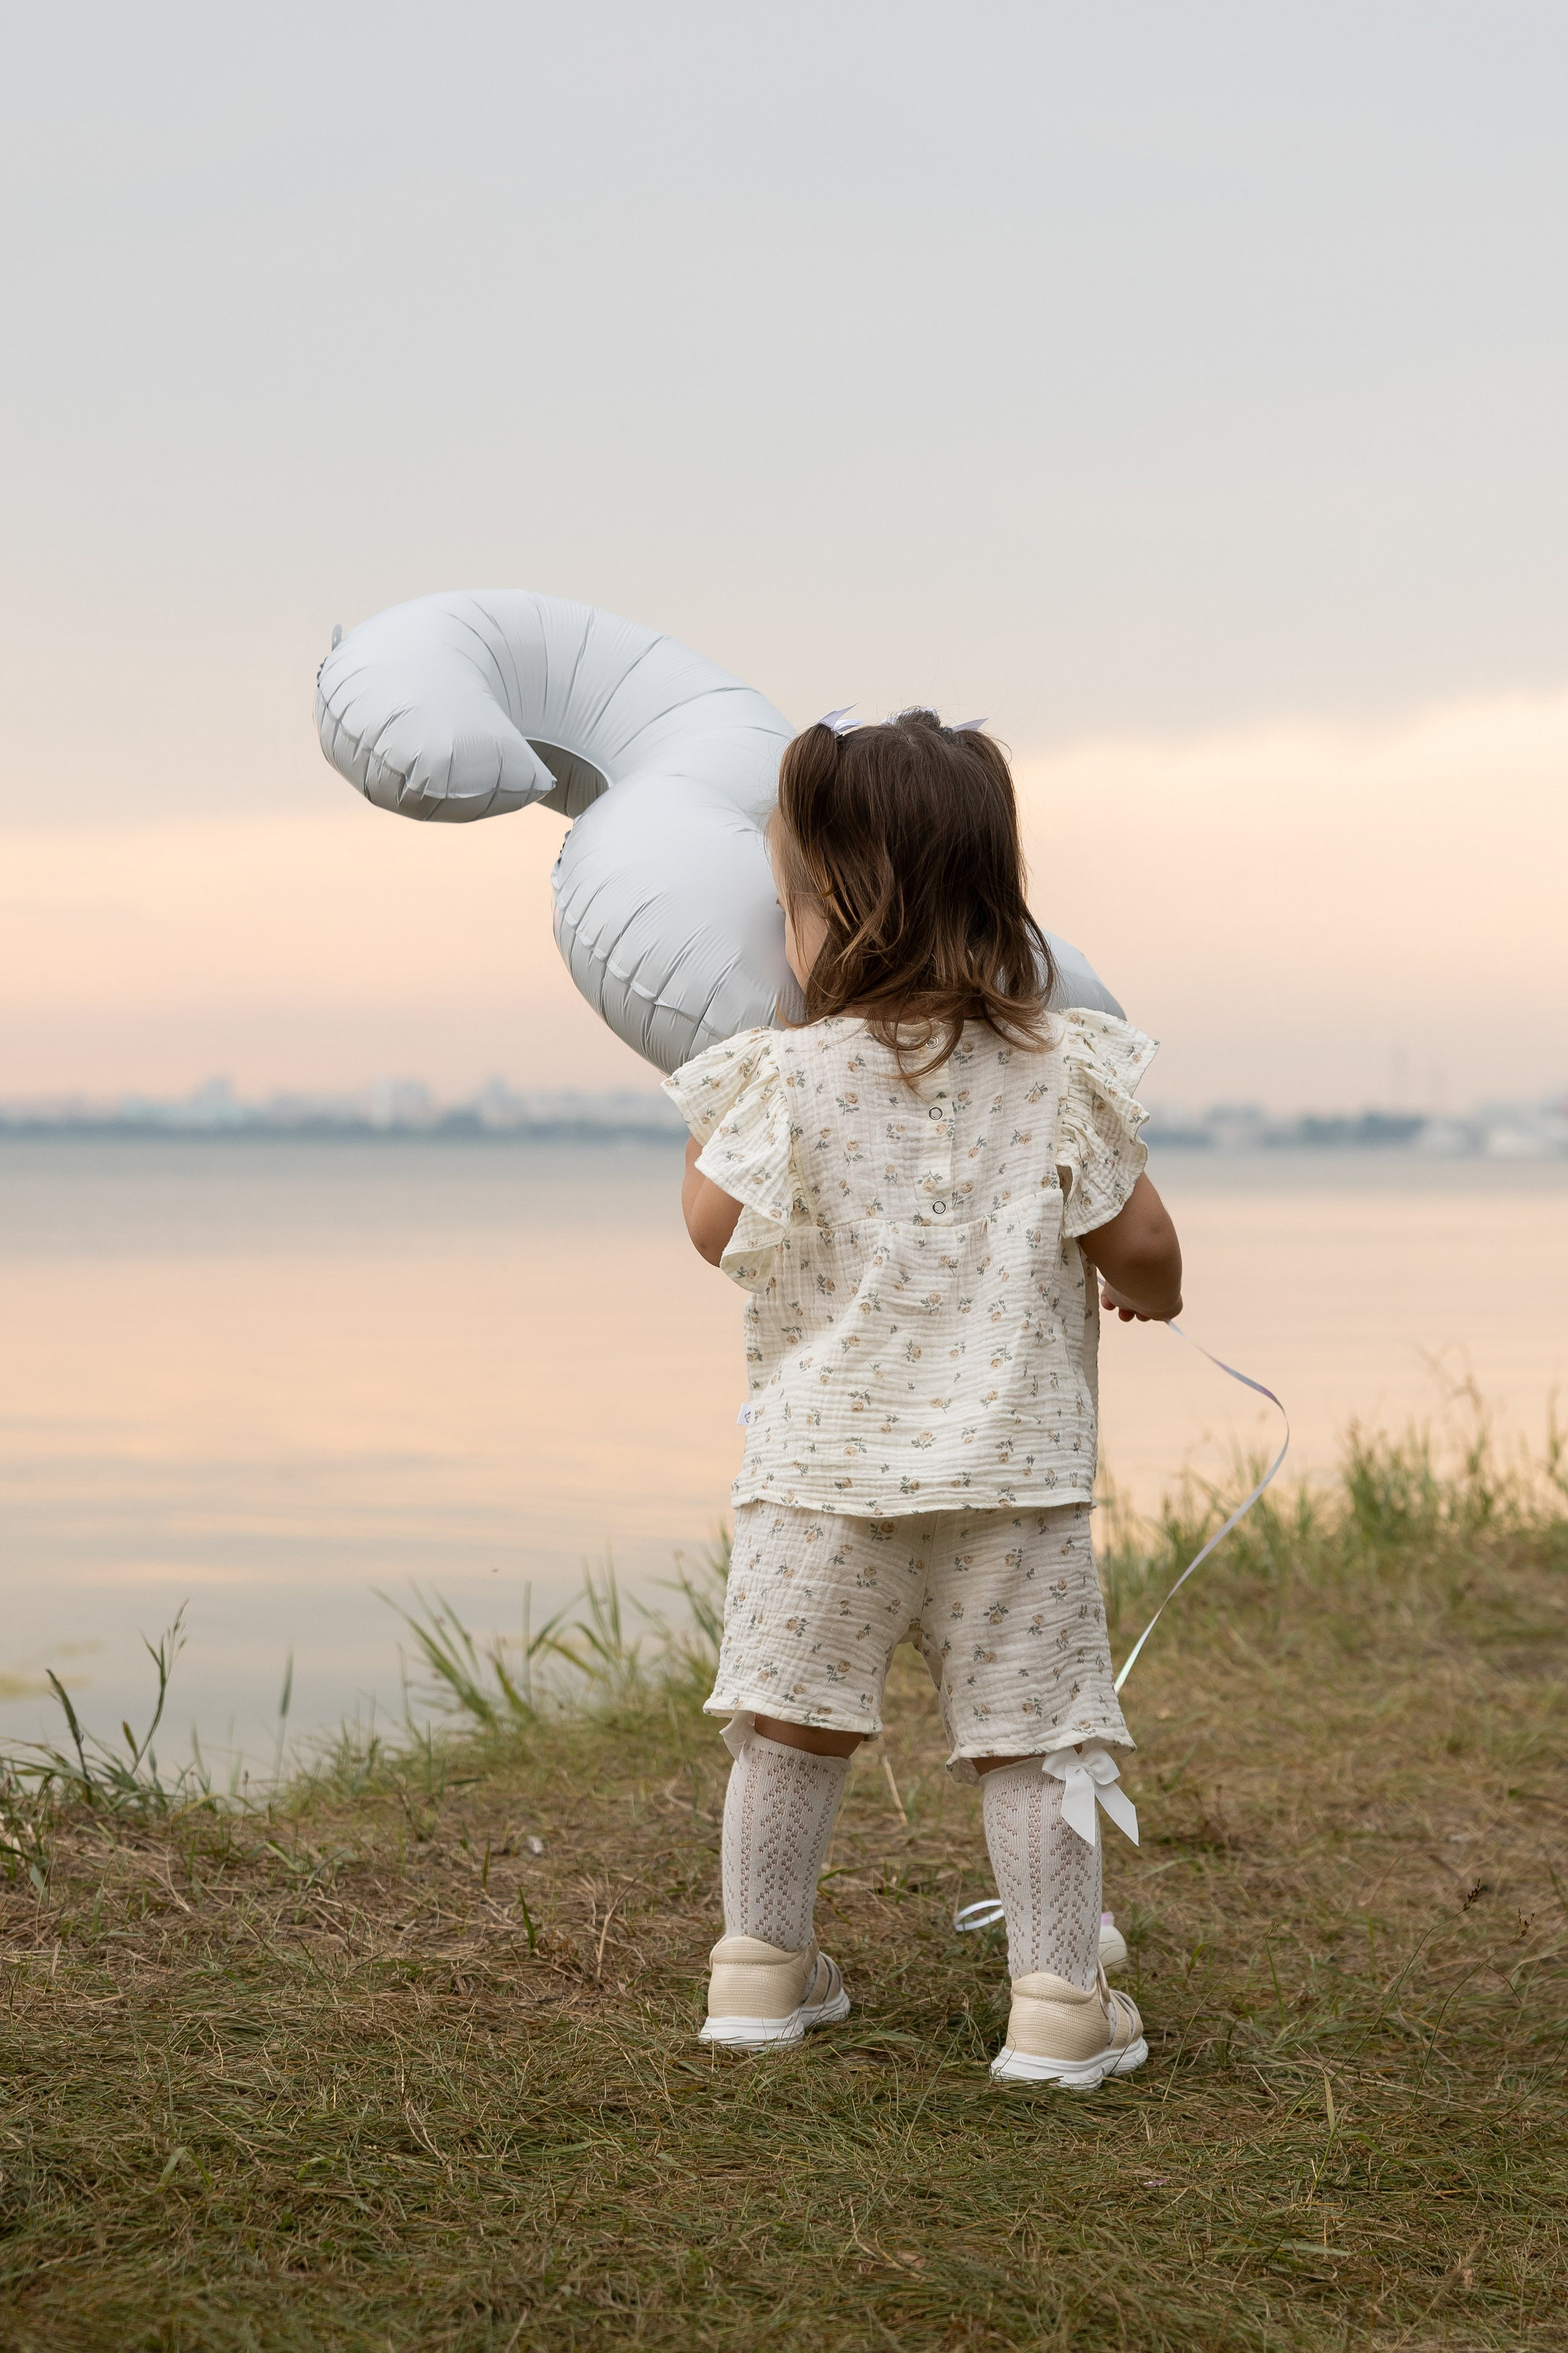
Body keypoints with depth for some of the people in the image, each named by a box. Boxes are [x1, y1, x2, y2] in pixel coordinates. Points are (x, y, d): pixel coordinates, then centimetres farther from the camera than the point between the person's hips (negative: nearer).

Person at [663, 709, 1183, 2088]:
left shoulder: (788, 1077, -9)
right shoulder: (1062, 1073, -5)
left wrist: (713, 1113, 16)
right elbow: (1137, 1244, -2)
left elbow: (716, 1226, 0)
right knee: (1030, 1731, 6)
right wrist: (1152, 1292, 21)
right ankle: (1061, 2005, 7)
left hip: (826, 1467, 0)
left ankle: (765, 1967, 24)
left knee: (791, 1717, 13)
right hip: (1013, 1467, 0)